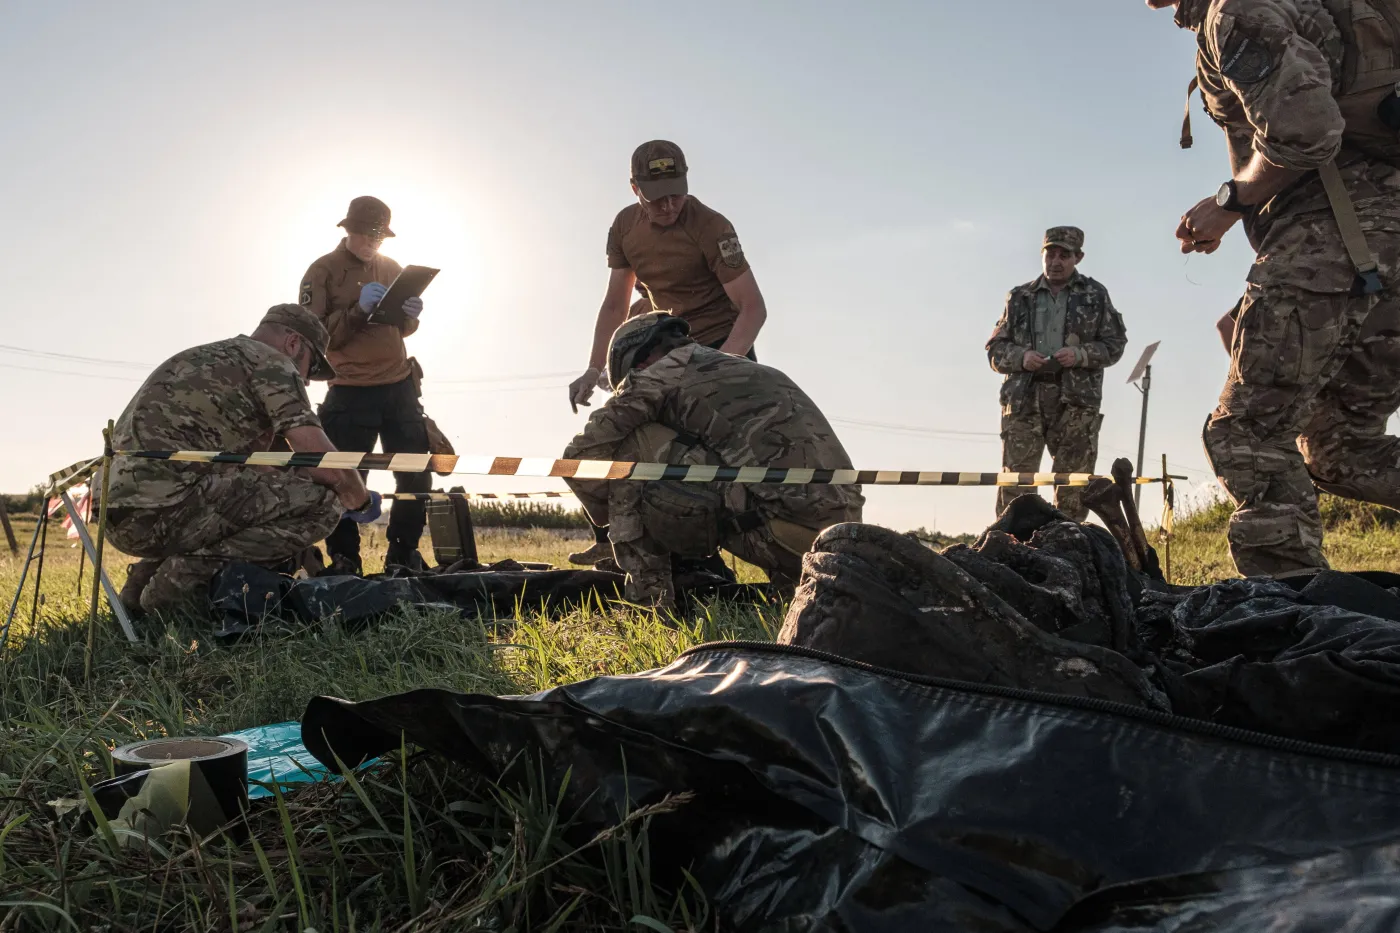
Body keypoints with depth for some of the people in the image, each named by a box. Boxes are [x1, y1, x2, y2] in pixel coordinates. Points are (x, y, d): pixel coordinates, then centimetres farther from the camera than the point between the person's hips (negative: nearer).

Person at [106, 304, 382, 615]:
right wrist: (362, 502, 14)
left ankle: (148, 575, 15)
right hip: (163, 509, -10)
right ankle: (188, 575, -10)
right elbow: (327, 466, -6)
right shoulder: (272, 363, 1)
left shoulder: (206, 359, 28)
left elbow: (252, 464, 34)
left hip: (118, 515, 10)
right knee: (322, 500, -8)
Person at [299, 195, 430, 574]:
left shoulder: (392, 269, 13)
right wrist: (358, 309, -22)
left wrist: (409, 315, -4)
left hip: (400, 386, 5)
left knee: (417, 475, 4)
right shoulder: (322, 271, -2)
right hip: (351, 392, -4)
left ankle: (403, 555, 18)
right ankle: (344, 562, 7)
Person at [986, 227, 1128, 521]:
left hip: (1076, 399, 0)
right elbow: (995, 349, 14)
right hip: (1024, 397, 1)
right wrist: (1020, 357, -7)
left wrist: (1080, 355, -10)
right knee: (1016, 480, -6)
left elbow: (1114, 343, 9)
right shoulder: (1020, 297, 16)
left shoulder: (1095, 295, 12)